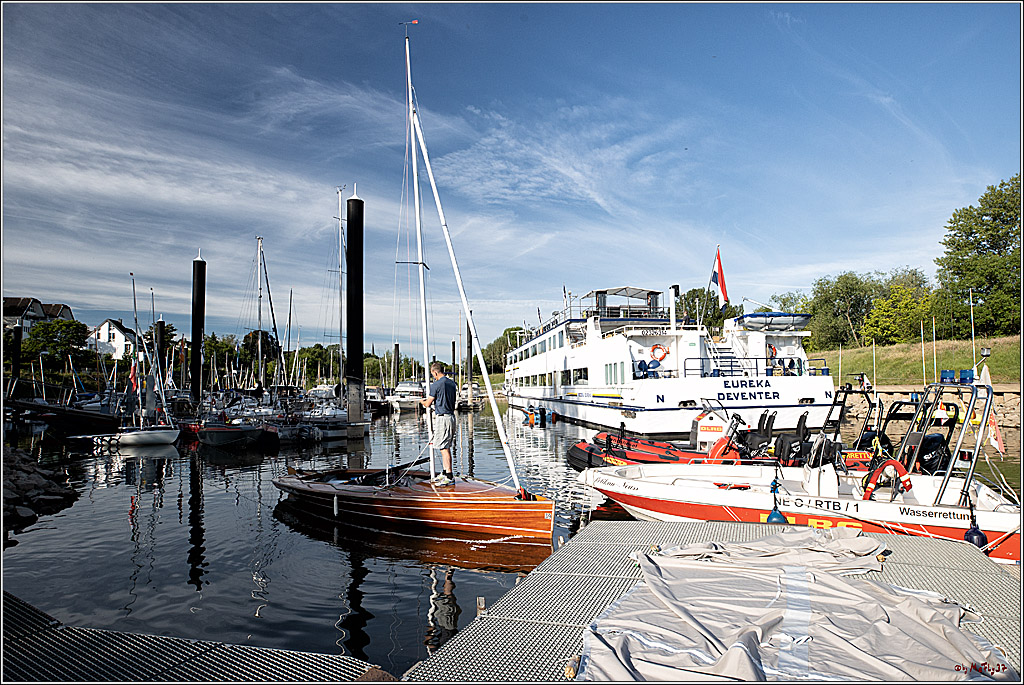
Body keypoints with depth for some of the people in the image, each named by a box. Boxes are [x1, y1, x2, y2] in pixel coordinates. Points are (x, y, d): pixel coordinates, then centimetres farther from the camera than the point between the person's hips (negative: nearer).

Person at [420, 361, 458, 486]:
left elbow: (428, 404, -7)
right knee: (446, 447, 15)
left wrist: (422, 401, 17)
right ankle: (444, 473, 22)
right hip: (451, 416, 8)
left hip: (442, 418, -8)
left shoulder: (436, 385, -13)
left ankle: (450, 477, -6)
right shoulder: (452, 383, 11)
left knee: (444, 448, -6)